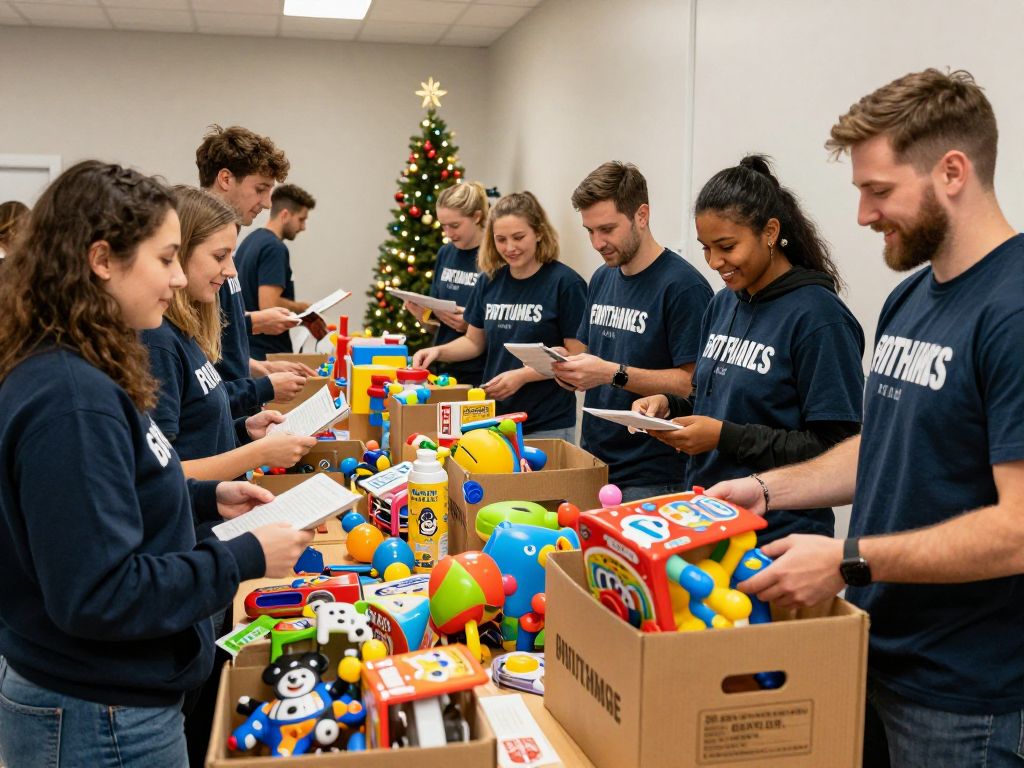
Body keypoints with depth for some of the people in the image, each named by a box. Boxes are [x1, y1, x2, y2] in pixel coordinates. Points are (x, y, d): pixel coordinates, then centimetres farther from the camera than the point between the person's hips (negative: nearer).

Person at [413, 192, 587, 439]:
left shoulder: (565, 283, -11)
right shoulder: (489, 280, 5)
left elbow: (576, 356, -11)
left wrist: (522, 375, -20)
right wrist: (438, 351, -3)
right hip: (492, 418, 5)